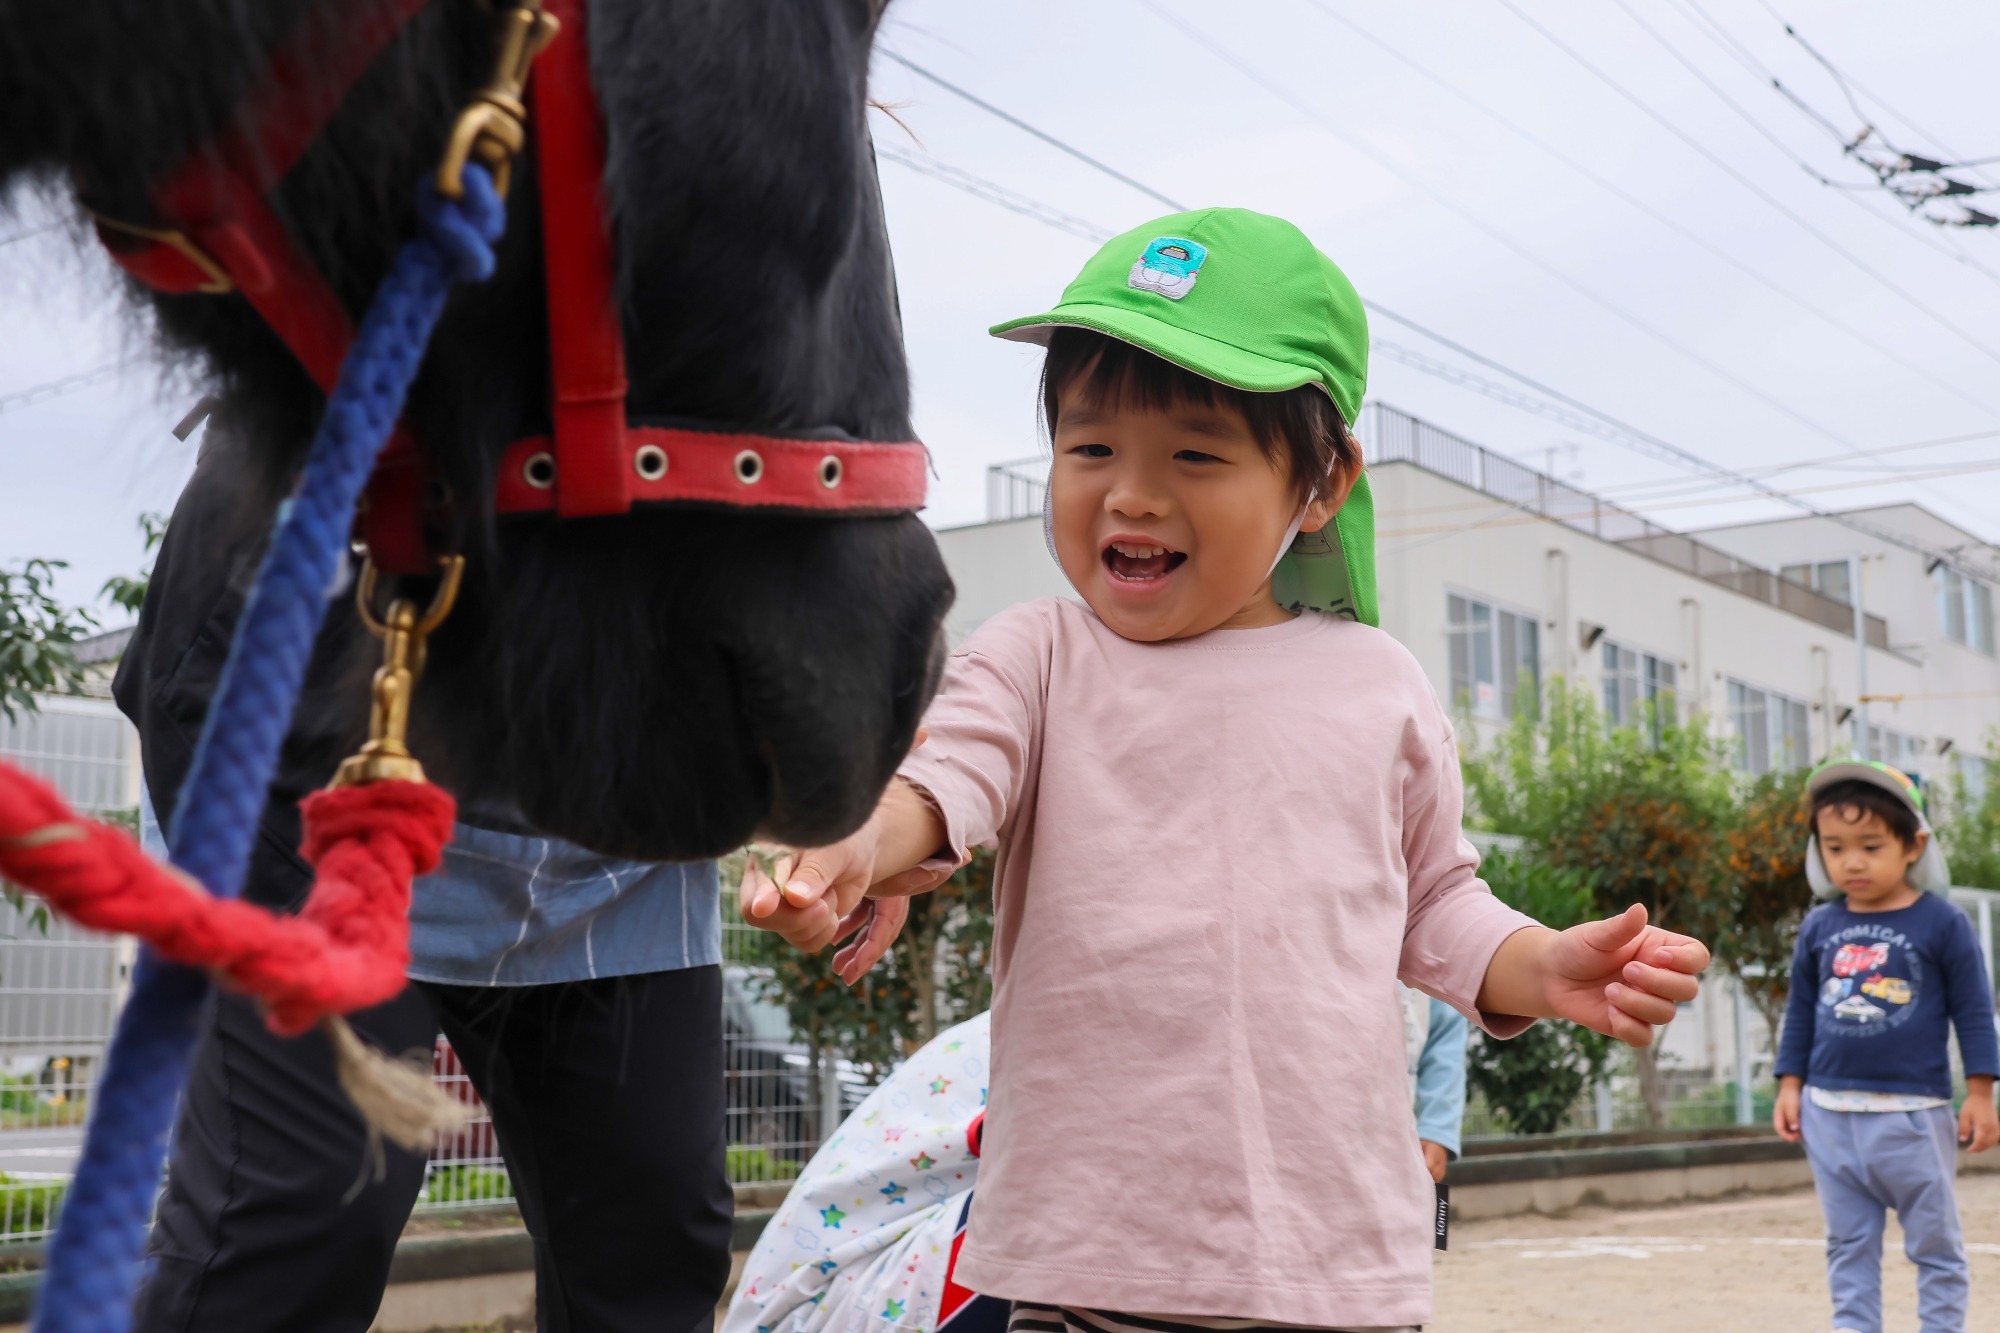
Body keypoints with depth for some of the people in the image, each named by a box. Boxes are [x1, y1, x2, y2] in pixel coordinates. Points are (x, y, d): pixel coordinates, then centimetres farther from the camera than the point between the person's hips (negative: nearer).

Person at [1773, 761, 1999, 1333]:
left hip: (1912, 1113, -4)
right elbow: (1800, 1013, 12)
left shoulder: (1942, 923, -6)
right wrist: (1790, 1086, 9)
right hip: (1830, 1114, 4)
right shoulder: (1819, 928, 4)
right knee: (1848, 1244, 10)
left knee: (1934, 1241, 7)